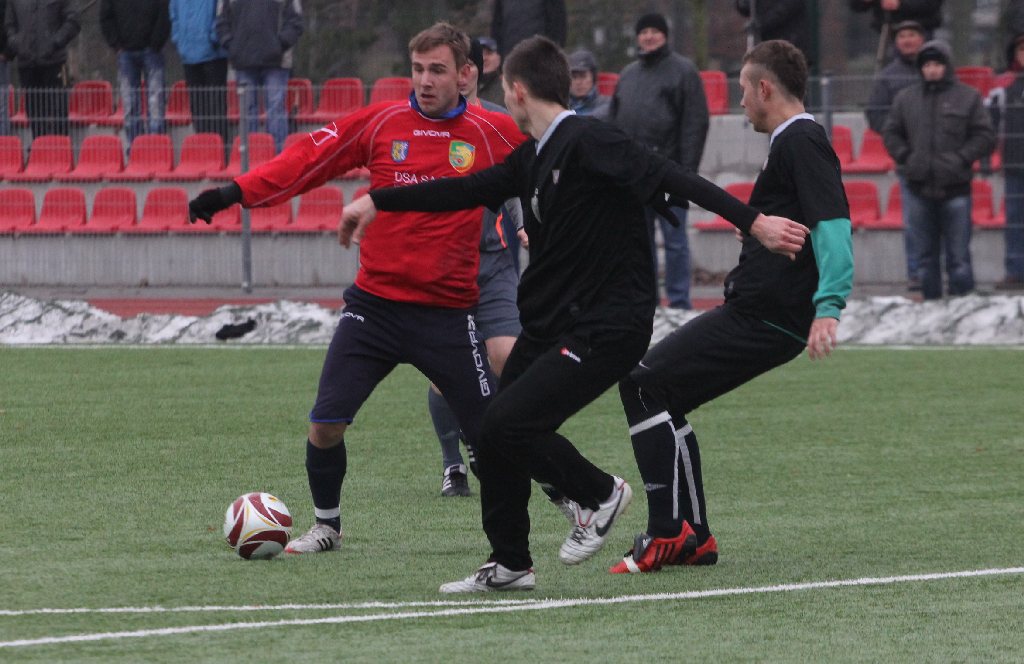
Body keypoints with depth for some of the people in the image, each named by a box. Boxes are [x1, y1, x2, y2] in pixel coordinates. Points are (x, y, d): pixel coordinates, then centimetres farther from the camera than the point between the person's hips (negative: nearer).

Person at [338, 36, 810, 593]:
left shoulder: (588, 143, -15)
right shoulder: (533, 157, 12)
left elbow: (672, 179, -23)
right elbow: (467, 191, 23)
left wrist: (753, 222, -31)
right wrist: (377, 201, 26)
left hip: (606, 327, -9)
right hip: (548, 325, 9)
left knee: (508, 424, -18)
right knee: (494, 432, 8)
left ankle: (598, 494, 6)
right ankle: (509, 565, 22)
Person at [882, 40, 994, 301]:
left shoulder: (968, 97, 1)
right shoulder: (905, 98, 8)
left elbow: (985, 137, 1)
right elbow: (890, 133, 14)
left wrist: (961, 158, -10)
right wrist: (905, 157, -1)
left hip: (955, 189, -3)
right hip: (919, 189, 3)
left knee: (959, 256, -3)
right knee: (925, 256, 9)